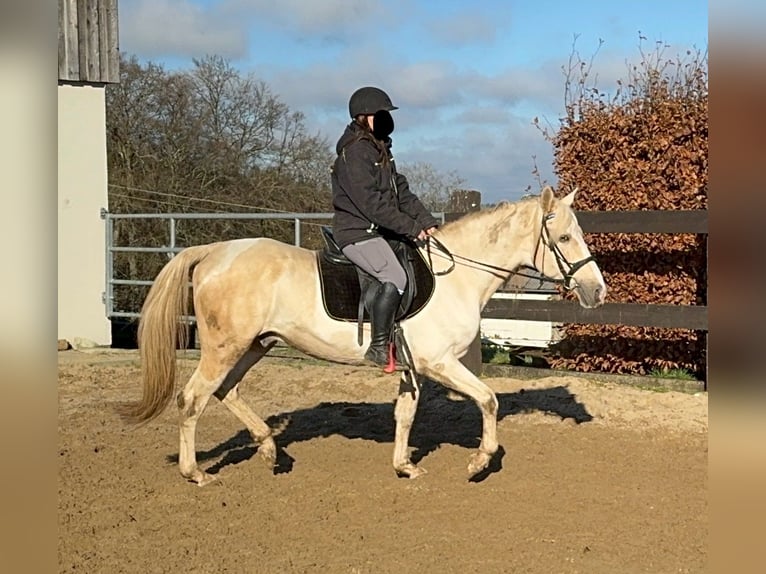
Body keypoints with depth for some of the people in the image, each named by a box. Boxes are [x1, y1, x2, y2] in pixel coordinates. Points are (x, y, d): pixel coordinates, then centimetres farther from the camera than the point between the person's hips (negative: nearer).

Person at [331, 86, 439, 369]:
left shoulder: (381, 151, 18)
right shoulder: (354, 153, -13)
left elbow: (402, 192, 15)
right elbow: (370, 203, -21)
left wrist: (427, 221, 0)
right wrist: (411, 227, -20)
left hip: (382, 231, 10)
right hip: (358, 233, -10)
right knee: (394, 278, -27)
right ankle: (379, 347, -22)